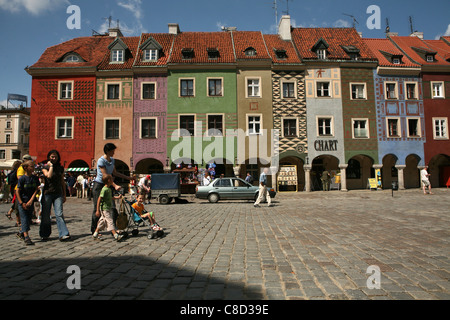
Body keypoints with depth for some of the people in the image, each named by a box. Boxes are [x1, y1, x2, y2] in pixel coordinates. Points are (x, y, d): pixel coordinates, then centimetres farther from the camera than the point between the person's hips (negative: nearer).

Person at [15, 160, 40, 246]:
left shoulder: (35, 178, 2)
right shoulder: (22, 178, -10)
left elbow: (36, 190, 0)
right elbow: (17, 191, -9)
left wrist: (31, 200, -10)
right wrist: (22, 203, -13)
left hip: (30, 202, 5)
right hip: (22, 202, -4)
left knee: (29, 218, 12)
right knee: (24, 219, -8)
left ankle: (21, 233, 34)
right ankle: (26, 237, -11)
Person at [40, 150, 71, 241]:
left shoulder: (60, 168, 11)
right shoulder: (45, 167, 2)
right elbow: (49, 176, -20)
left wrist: (64, 195, 13)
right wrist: (51, 166, -8)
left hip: (58, 194, 1)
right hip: (47, 193, -1)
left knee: (59, 214, -8)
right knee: (46, 215, 6)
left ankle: (63, 234, -13)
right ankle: (44, 235, 21)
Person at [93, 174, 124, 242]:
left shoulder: (109, 189, 12)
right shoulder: (104, 189, -17)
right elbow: (99, 199, -18)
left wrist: (117, 197, 31)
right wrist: (98, 210, -19)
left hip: (108, 209, 9)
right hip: (105, 209, -9)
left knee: (102, 221, 14)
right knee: (110, 221, -11)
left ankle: (95, 234, 24)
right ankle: (116, 235, -13)